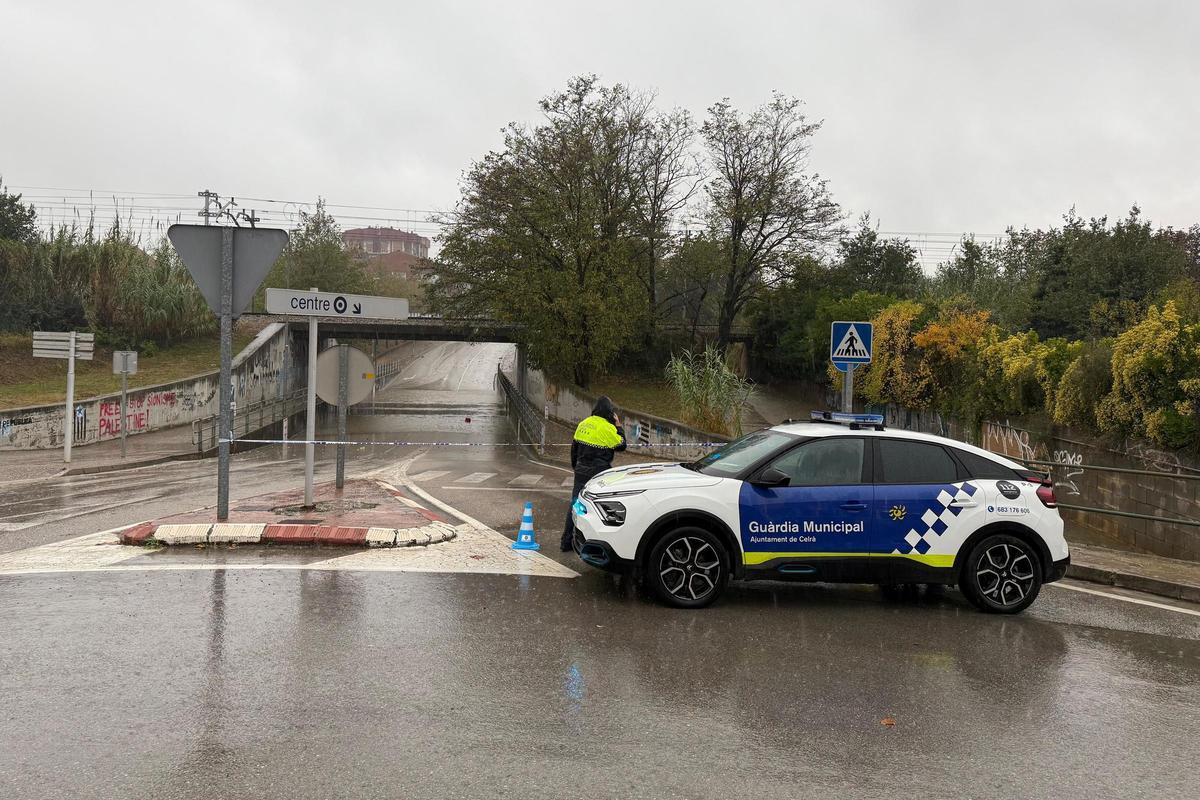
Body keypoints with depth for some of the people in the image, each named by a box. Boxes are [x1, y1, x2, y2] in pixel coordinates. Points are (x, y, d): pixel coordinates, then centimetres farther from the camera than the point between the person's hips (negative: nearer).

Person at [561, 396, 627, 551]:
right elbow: (621, 445, -5)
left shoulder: (584, 424, 8)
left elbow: (574, 446, 17)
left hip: (581, 472, 7)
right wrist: (619, 426, 5)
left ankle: (567, 541, 11)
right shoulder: (608, 428, -15)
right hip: (598, 474, -7)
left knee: (575, 504, 10)